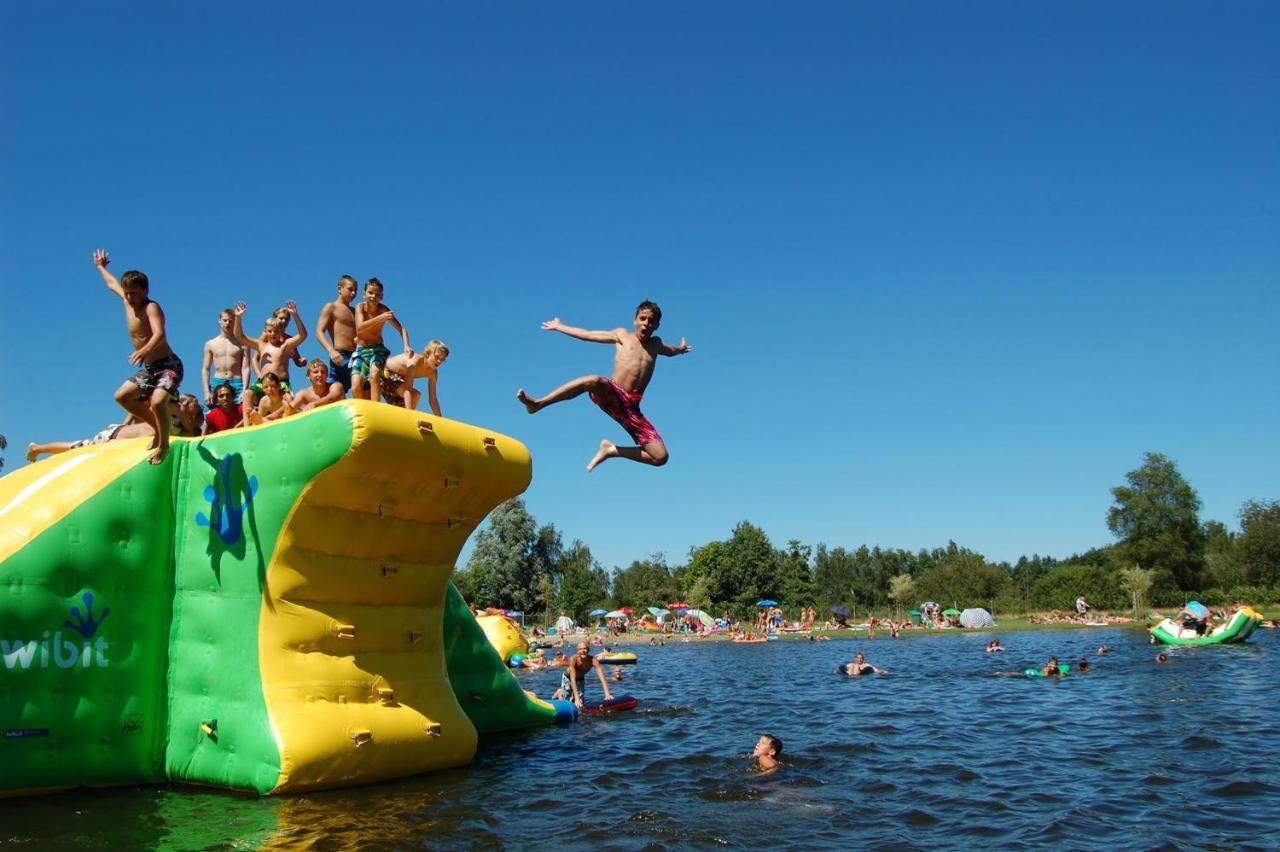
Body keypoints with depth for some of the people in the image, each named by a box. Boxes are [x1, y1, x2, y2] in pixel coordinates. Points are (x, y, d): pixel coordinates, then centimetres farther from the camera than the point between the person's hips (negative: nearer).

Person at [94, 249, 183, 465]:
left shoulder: (151, 307, -16)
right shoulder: (127, 301, 8)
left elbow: (159, 334, -34)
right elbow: (112, 284, 30)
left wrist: (146, 349, -52)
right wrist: (101, 267, 47)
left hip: (168, 365, -9)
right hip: (149, 368, 9)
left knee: (157, 401, -29)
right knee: (122, 396, 6)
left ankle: (164, 444, -7)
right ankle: (158, 428, 18)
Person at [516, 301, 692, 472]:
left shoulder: (655, 344, 22)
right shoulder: (622, 335, 13)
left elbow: (668, 351, 48)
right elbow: (587, 335, 22)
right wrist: (558, 327, 28)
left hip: (631, 407, 4)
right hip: (611, 394, -4)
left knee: (661, 457, -12)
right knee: (594, 381, -43)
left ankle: (612, 450, 6)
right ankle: (537, 404, -38)